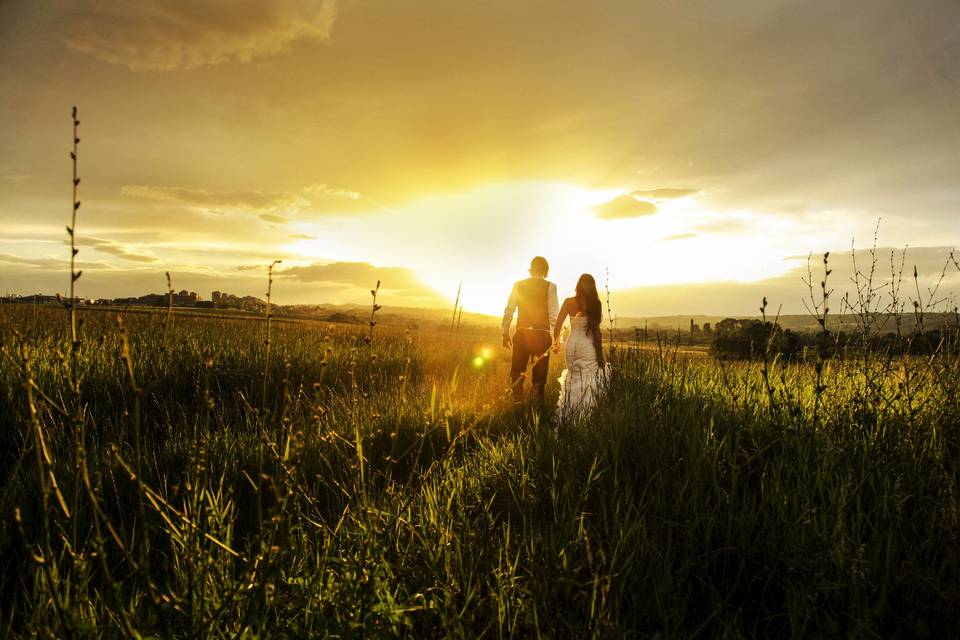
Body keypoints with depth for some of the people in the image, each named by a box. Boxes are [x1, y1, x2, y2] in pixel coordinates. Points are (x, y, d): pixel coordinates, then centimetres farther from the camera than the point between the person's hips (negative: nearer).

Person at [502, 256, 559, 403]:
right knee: (539, 377, 9)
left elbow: (508, 311, 2)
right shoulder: (550, 287, -3)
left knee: (516, 374, 13)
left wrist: (506, 334, 9)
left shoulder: (518, 285, 4)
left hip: (521, 334, 2)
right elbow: (554, 315, -9)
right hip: (541, 335, -2)